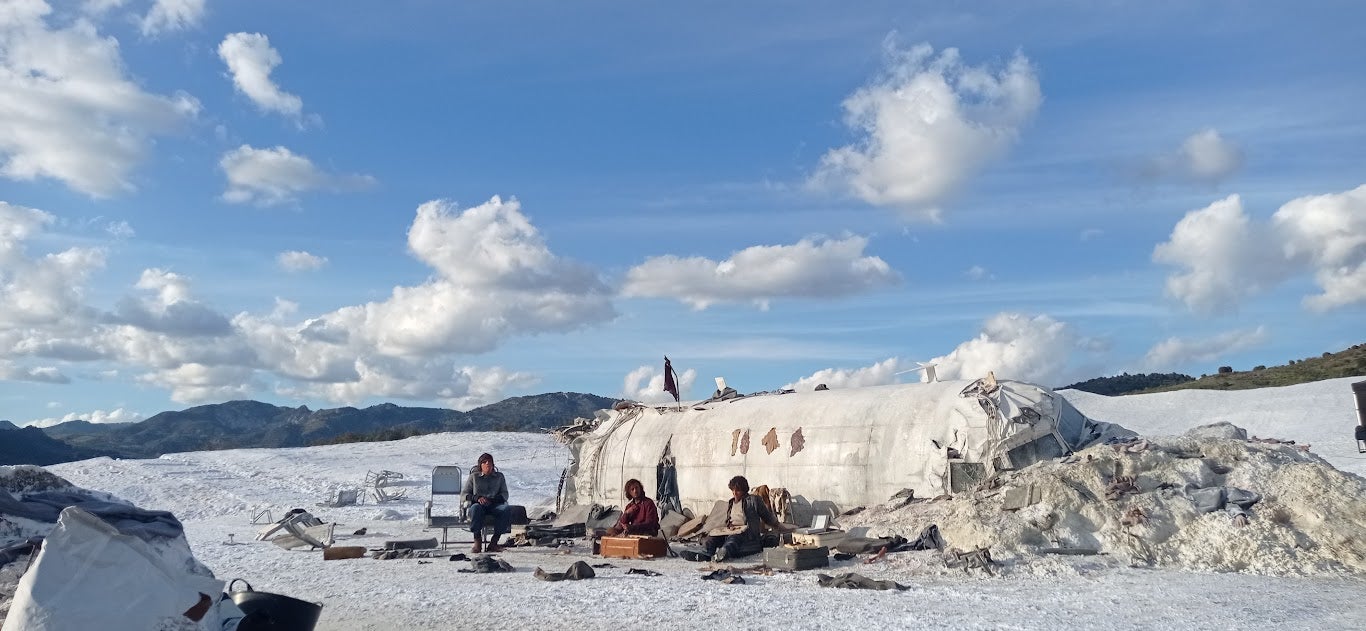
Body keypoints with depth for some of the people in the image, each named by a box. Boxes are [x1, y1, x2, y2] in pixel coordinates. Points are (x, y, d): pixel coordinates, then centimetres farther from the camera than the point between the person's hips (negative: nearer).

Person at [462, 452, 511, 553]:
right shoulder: (474, 476, 17)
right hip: (478, 504, -1)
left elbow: (505, 494, 11)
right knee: (476, 508, -39)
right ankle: (477, 542, -38)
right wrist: (477, 498, -10)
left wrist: (492, 499, -10)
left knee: (506, 509, -33)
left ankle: (494, 542, -32)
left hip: (494, 505, 1)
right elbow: (463, 493, 10)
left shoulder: (499, 476, 20)